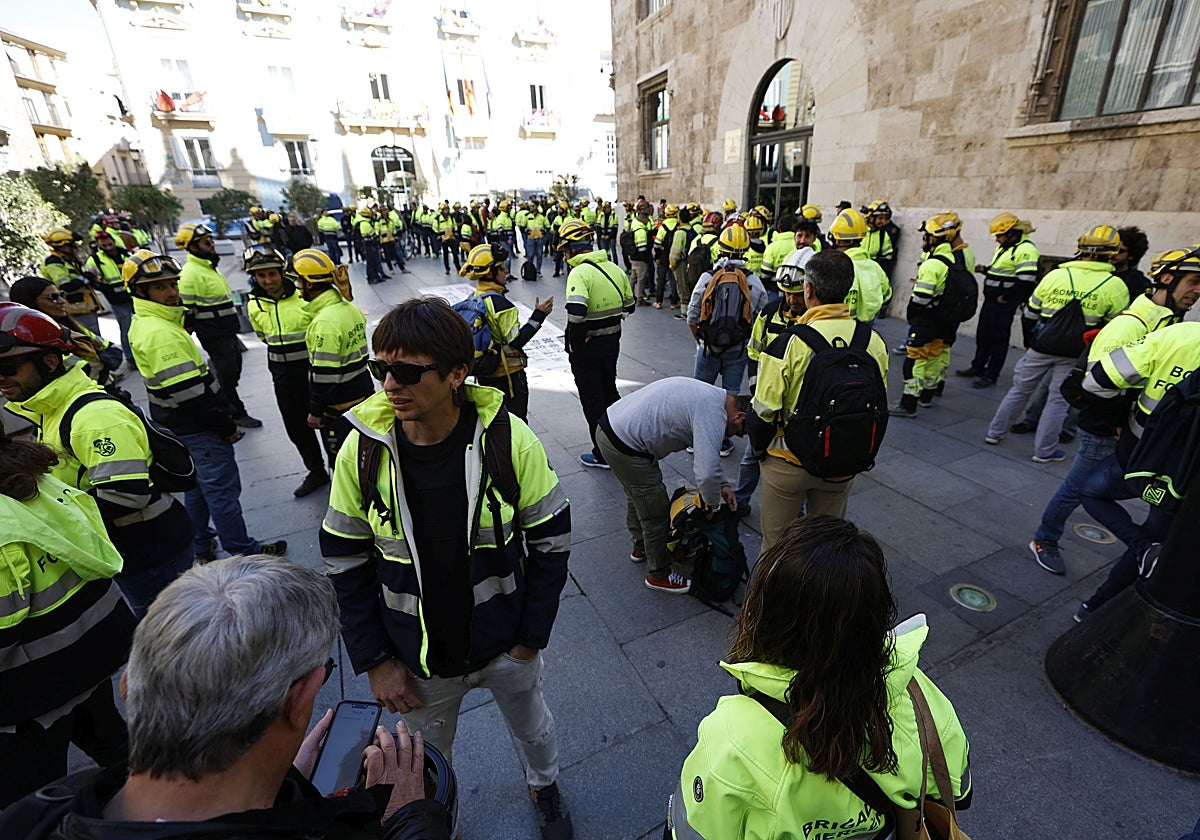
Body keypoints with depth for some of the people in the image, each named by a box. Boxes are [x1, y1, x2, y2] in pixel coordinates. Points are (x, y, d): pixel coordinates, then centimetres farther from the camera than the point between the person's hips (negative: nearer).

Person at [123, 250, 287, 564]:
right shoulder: (161, 333, -24)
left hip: (179, 426, 10)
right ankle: (243, 550, 16)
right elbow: (189, 392, -27)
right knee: (223, 489, 2)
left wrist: (220, 415, 15)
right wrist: (227, 425, -16)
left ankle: (200, 548, 38)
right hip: (197, 430, -10)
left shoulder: (143, 324, 8)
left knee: (197, 485, 23)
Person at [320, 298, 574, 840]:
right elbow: (345, 563, -6)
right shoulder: (363, 449, -17)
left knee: (532, 727, 28)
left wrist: (531, 637, -8)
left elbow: (550, 539, -12)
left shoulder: (507, 438, -22)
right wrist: (375, 661, -5)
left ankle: (544, 786, 62)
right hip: (418, 657, 1)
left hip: (506, 646, 0)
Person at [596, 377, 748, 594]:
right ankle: (659, 575, 26)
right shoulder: (713, 414, -20)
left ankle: (641, 548, 51)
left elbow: (706, 450, 21)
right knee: (656, 513, 6)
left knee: (638, 496, 30)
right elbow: (707, 472, -27)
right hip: (625, 446, -10)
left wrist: (722, 485, 13)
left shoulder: (713, 396, 11)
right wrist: (713, 505, -7)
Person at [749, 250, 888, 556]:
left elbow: (765, 409, -18)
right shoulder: (874, 342, -7)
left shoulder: (789, 341, -22)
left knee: (776, 542, 16)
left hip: (787, 462, -4)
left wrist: (759, 449, 1)